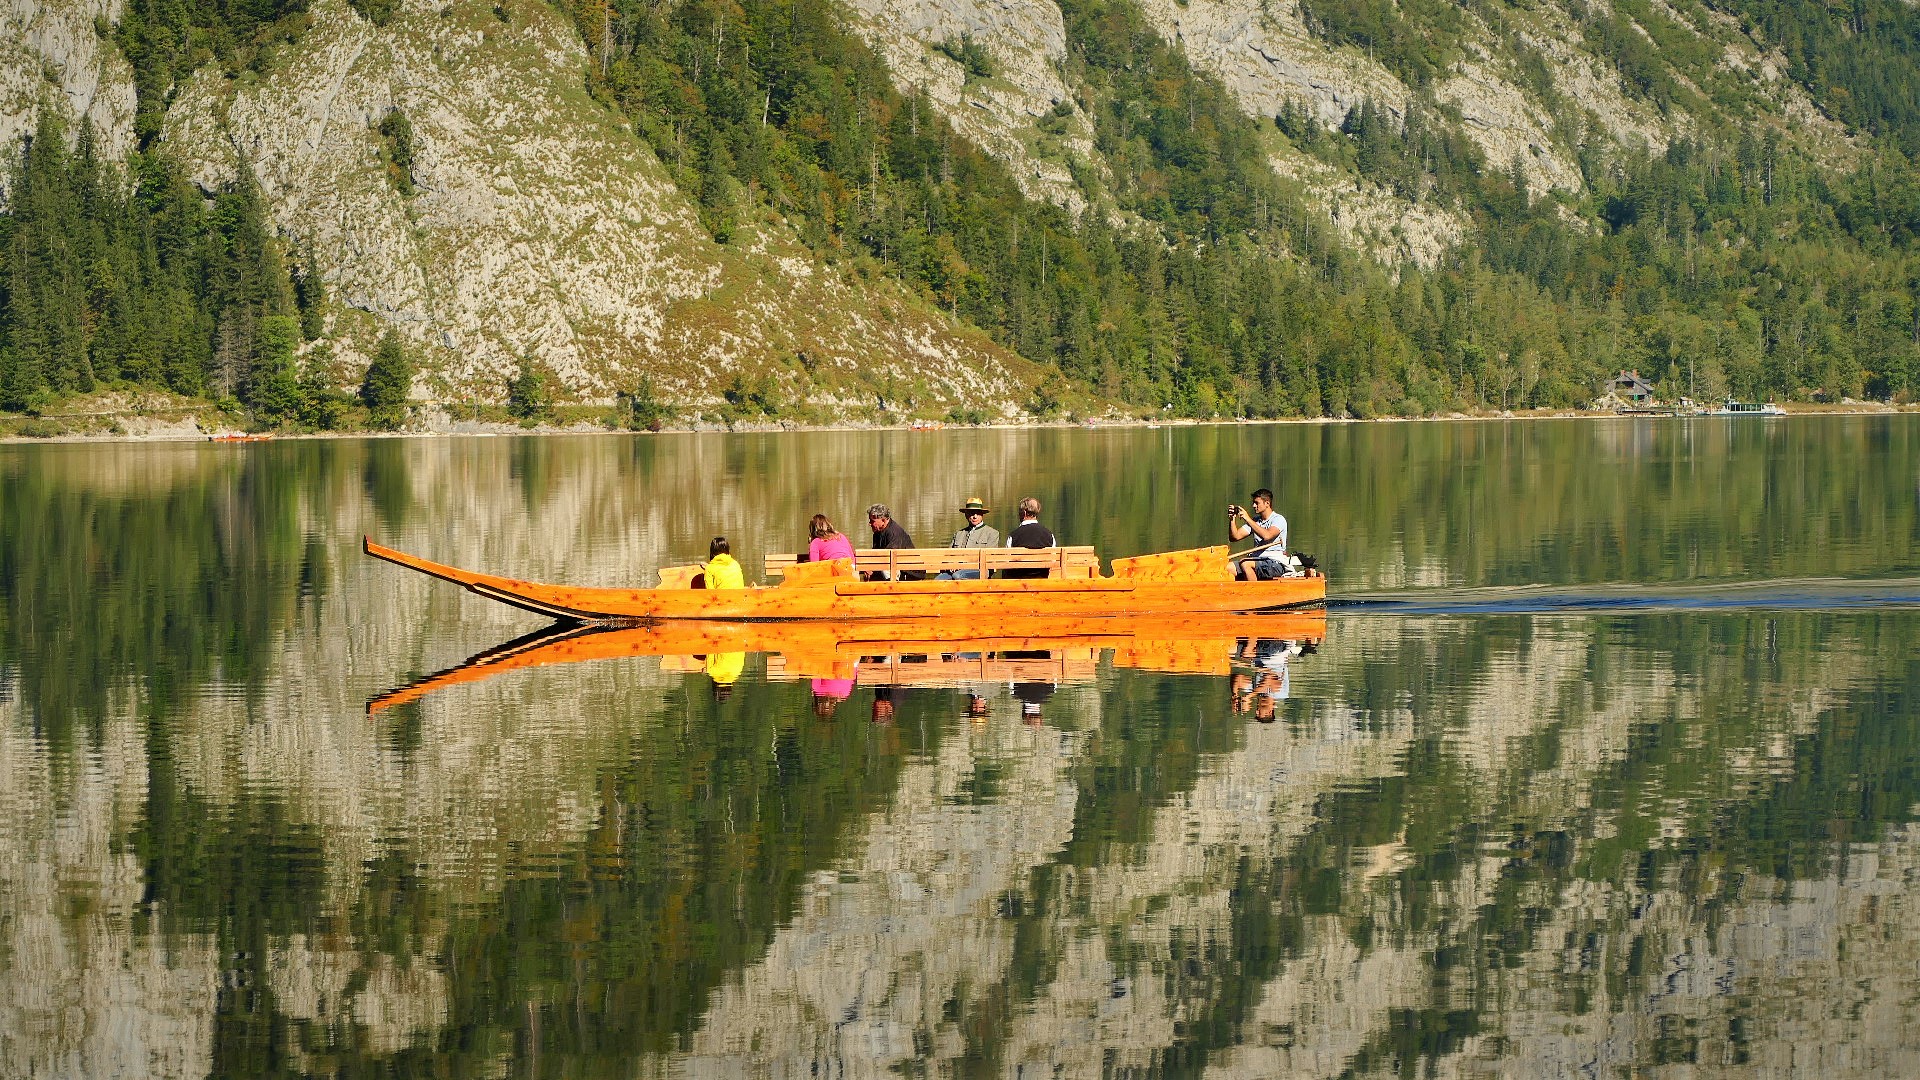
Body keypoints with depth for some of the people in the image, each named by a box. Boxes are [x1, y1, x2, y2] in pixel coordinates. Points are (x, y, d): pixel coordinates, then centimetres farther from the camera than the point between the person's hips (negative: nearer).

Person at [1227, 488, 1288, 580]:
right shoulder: (1255, 520, 17)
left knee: (1244, 563, -32)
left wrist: (1248, 519, -21)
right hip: (1259, 560, 7)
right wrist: (1232, 519, -3)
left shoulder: (1278, 519, -4)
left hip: (1276, 563, -7)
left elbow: (1267, 536, -24)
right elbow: (1235, 536, 13)